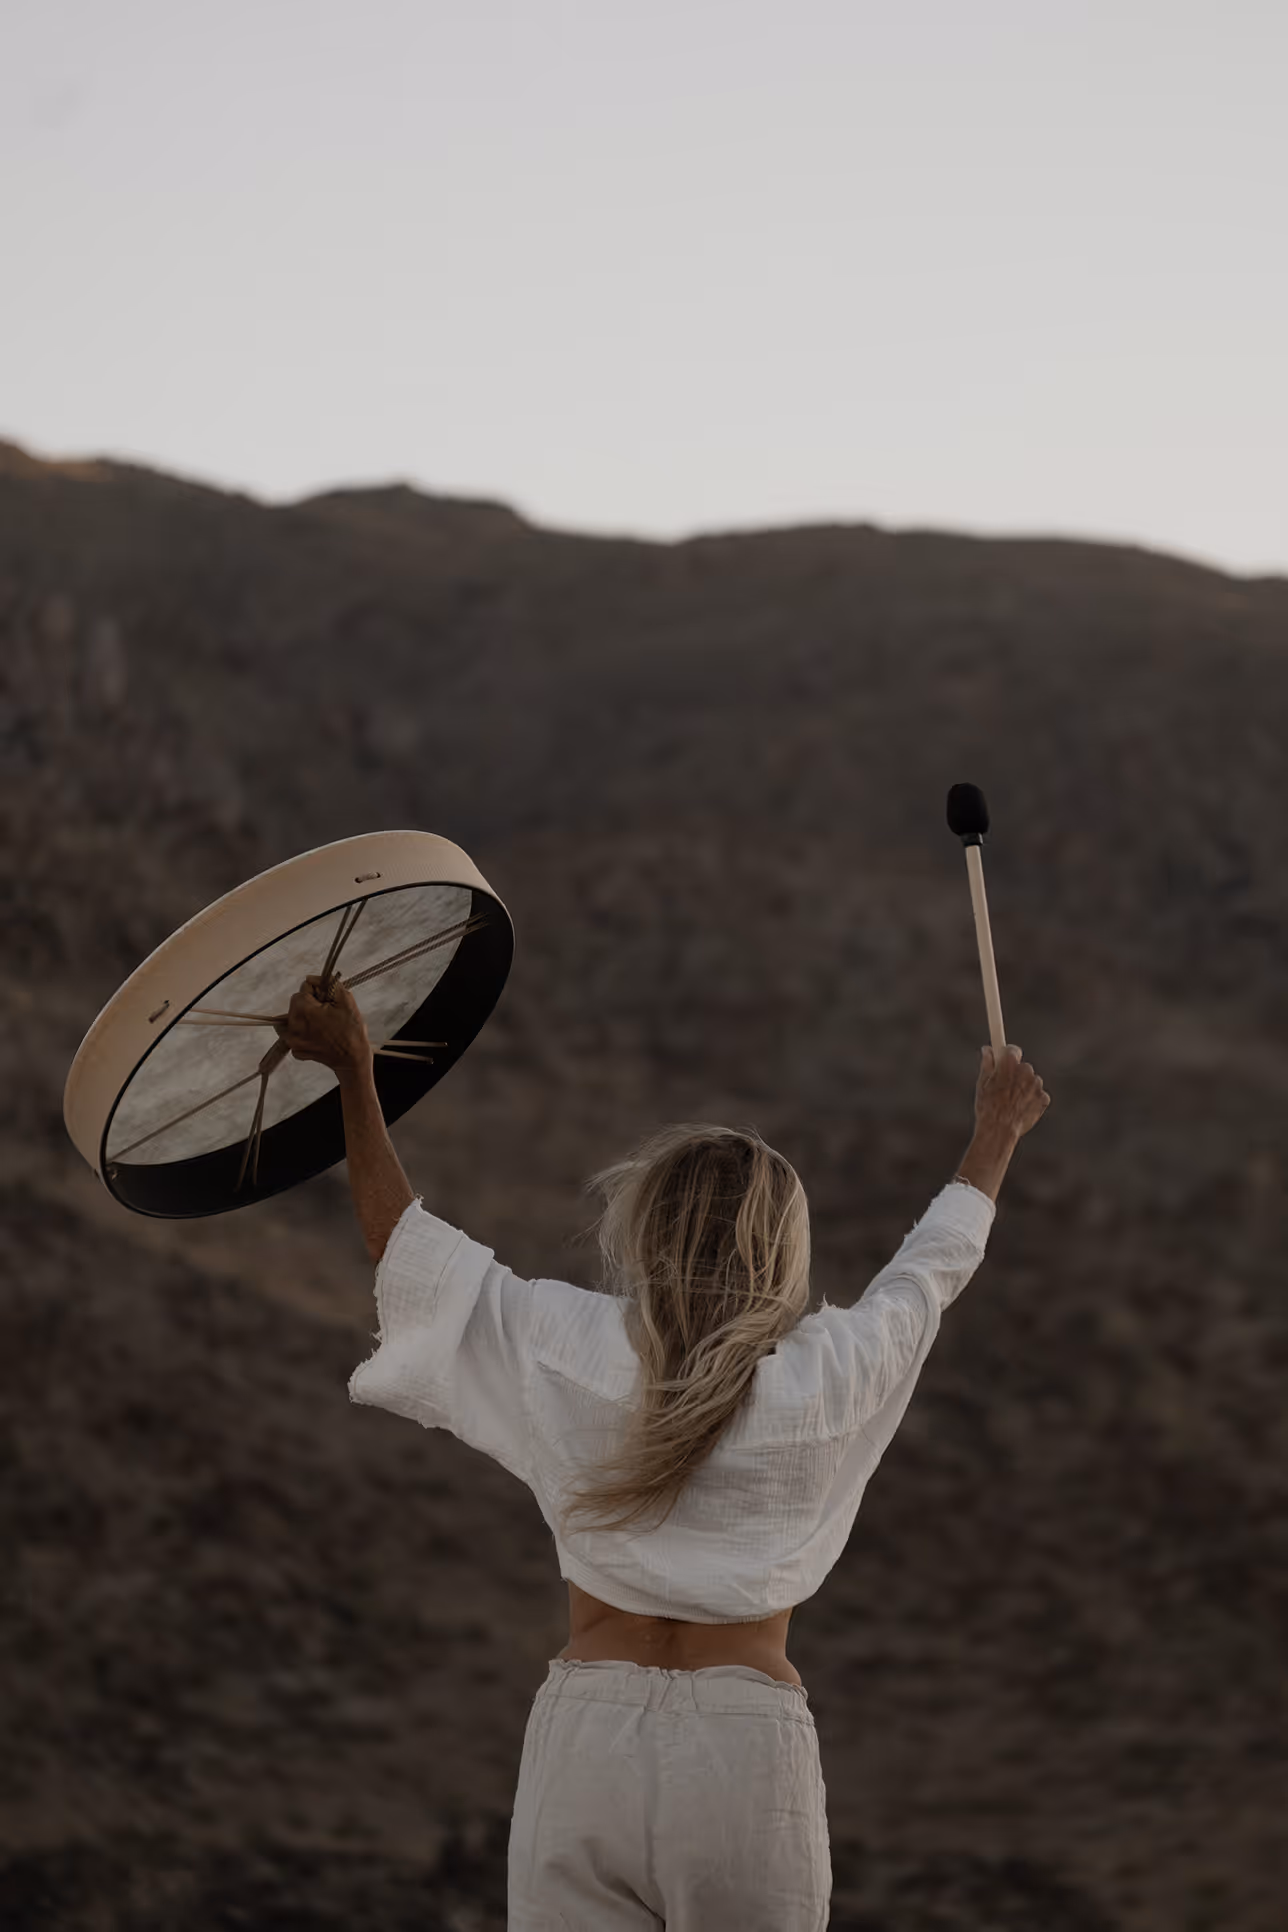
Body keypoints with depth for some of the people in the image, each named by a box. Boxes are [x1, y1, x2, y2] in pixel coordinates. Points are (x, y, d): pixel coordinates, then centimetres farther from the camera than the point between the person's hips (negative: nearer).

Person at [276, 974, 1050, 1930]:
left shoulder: (569, 1350, -1)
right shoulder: (829, 1374, 0)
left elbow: (409, 1248, 11)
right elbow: (933, 1265, 19)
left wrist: (357, 1078, 21)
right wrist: (998, 1131, 37)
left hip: (585, 1734, 1)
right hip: (749, 1743, 0)